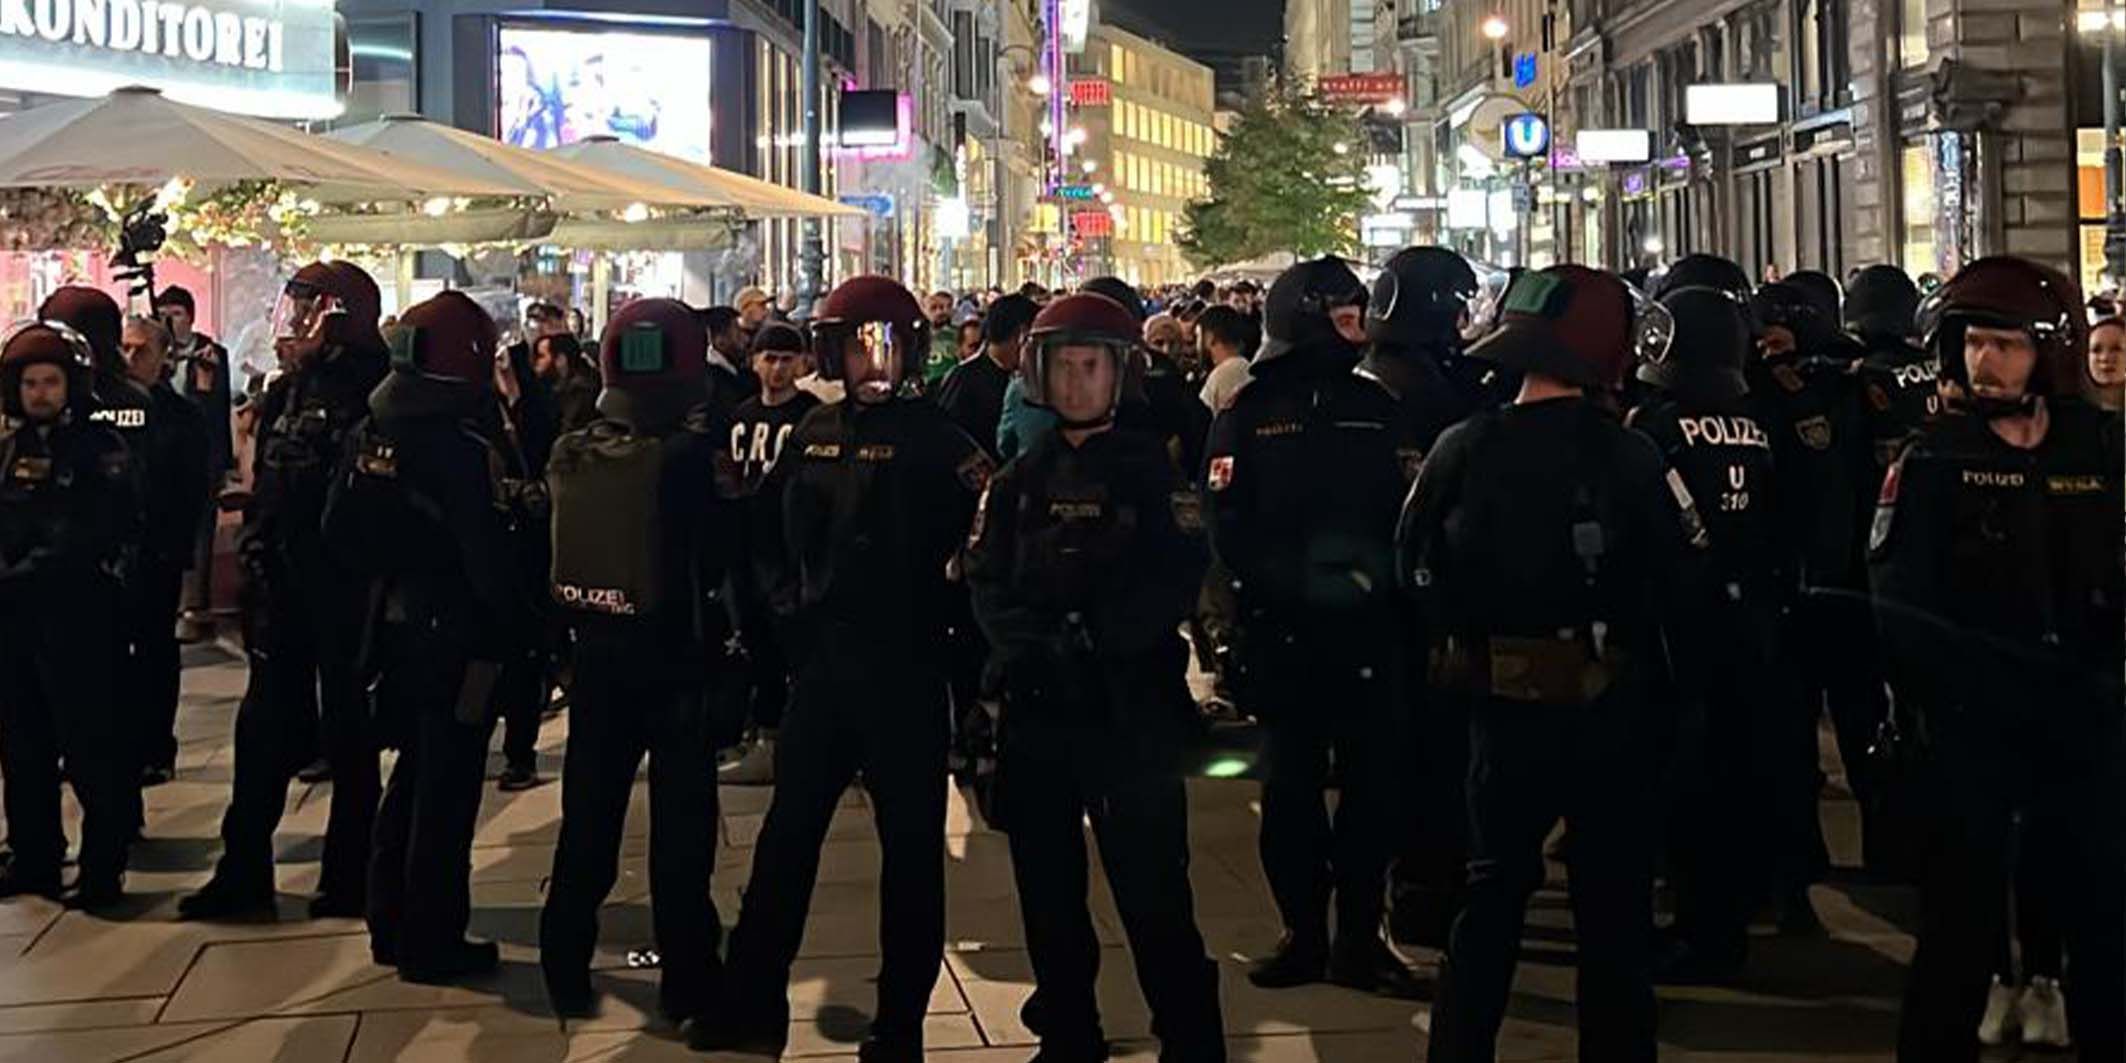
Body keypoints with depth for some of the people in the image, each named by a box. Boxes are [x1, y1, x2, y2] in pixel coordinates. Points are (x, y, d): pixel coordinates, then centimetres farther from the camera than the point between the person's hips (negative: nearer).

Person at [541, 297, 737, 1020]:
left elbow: (554, 555, 4)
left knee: (588, 813, 15)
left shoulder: (571, 455, -3)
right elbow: (724, 553, -11)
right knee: (681, 817, 6)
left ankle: (566, 967, 22)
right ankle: (685, 977, 10)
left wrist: (574, 623, 11)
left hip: (596, 652, 4)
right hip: (677, 657, -4)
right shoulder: (694, 454, -17)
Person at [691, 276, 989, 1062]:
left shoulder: (933, 437, -7)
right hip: (823, 659, 5)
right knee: (788, 833, 9)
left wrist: (935, 599, -17)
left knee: (911, 842, 4)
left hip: (904, 666, -5)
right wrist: (787, 600, 8)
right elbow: (767, 525, 19)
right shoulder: (814, 433, 8)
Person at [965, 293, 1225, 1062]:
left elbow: (1174, 583, -9)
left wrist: (1091, 637, -18)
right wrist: (1031, 644, -15)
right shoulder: (1019, 479, 12)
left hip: (1130, 705, -4)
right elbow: (987, 583, 3)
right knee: (1047, 887, 12)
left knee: (1153, 891, -6)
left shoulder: (1151, 471, 2)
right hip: (1037, 705, 4)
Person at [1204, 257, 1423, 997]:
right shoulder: (1249, 413, 2)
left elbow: (1411, 507, 4)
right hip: (1284, 630, -2)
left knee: (1375, 782, 2)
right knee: (1289, 786, 4)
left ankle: (1360, 936, 12)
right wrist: (1298, 581, -18)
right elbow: (1230, 526, -6)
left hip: (1369, 629, 2)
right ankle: (1302, 931, 16)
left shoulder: (1376, 405, 10)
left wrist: (1380, 570, -13)